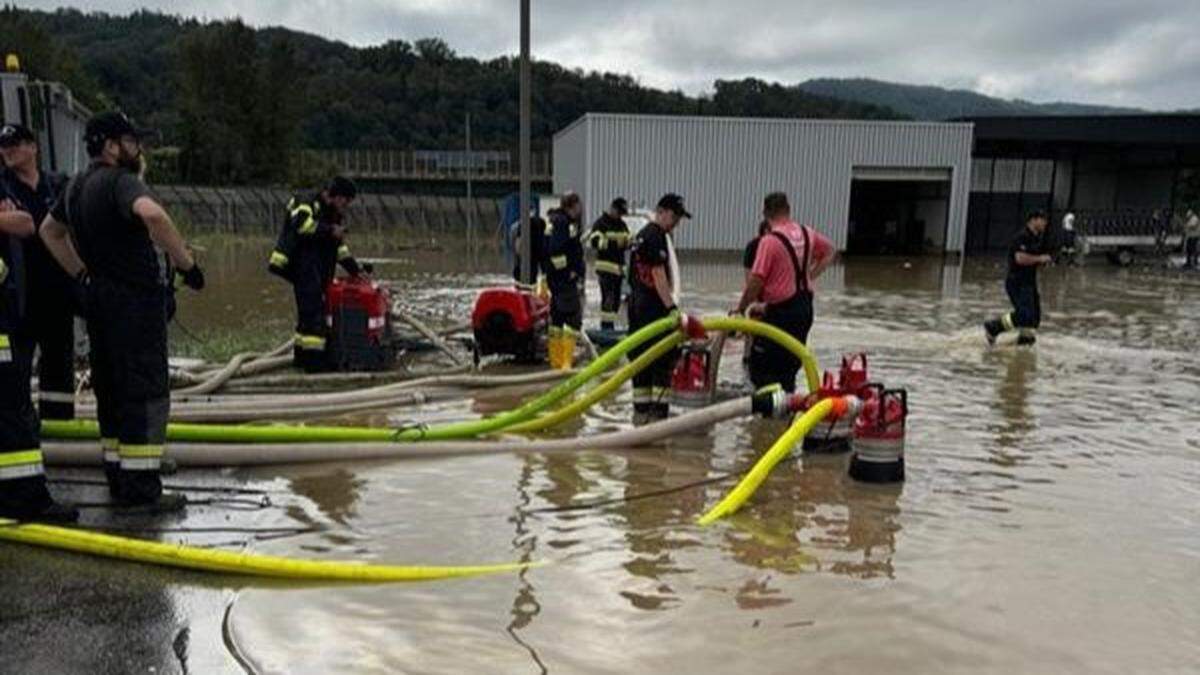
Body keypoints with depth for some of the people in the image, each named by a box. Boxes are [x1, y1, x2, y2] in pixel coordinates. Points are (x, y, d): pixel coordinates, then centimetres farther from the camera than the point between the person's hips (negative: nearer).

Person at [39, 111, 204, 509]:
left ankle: (119, 481, 23)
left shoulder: (77, 187, 14)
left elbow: (49, 230, 29)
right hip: (136, 301, -9)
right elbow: (152, 215, -36)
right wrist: (186, 264, -28)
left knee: (111, 390, 15)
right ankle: (142, 488, -2)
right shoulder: (120, 181, -15)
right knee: (146, 392, -5)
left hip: (99, 299, 10)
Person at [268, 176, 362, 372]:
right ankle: (313, 358, -16)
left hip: (317, 272, 10)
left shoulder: (333, 215, 21)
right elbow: (300, 223, -31)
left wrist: (355, 269, 17)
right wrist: (329, 230, -31)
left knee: (309, 311, 14)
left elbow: (340, 248, 25)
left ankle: (301, 354, 23)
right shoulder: (308, 206, -8)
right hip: (303, 266, -10)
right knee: (313, 311, -15)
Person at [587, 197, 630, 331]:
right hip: (605, 266, -7)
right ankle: (605, 325, -12)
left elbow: (627, 242, 18)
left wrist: (629, 240, -6)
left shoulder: (622, 224, 19)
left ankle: (610, 324, 18)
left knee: (616, 299, 9)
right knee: (608, 298, -14)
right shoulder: (600, 223, -5)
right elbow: (595, 241, -17)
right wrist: (612, 242, -28)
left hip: (619, 267, 7)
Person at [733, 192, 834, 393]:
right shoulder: (807, 234, 4)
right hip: (805, 306, 8)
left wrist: (741, 308, -7)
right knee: (790, 364, 17)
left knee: (760, 366, -2)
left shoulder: (770, 241, -18)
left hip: (781, 310, -7)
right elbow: (829, 251, 24)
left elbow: (756, 281, -20)